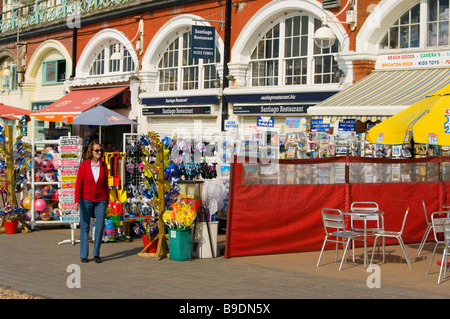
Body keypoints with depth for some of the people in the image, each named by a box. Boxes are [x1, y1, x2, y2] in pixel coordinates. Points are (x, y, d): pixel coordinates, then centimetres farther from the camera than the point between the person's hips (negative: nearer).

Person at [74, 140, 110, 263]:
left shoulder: (103, 166, 3)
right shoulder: (83, 165, -5)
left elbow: (106, 184, 10)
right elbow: (78, 184, -6)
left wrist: (107, 200, 13)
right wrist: (77, 200, -14)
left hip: (100, 200, 2)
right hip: (86, 199, -2)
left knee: (100, 225, -7)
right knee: (84, 227, 4)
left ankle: (96, 254, 7)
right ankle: (84, 255, 13)